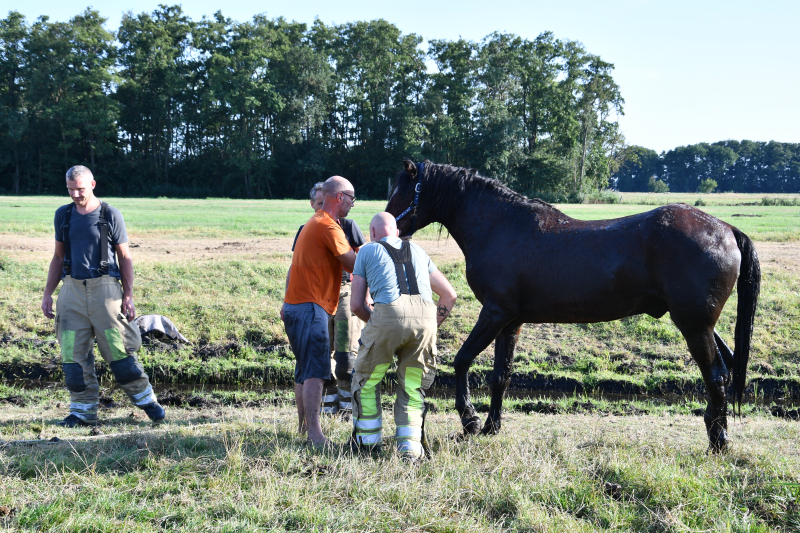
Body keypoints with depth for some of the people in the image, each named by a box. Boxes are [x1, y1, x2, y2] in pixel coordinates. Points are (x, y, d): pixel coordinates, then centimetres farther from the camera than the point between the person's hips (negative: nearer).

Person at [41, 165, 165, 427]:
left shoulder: (110, 215, 0)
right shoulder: (63, 215, 11)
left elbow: (124, 257, 3)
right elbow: (59, 257, 18)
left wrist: (128, 295, -4)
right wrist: (47, 294, 12)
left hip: (104, 287, -4)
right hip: (72, 288, 4)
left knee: (118, 349, -4)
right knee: (73, 353, 0)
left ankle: (145, 399, 11)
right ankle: (83, 411, 9)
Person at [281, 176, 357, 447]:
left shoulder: (312, 223, 21)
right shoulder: (328, 226, -12)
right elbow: (353, 264, -13)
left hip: (295, 305, 11)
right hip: (311, 308, -11)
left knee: (304, 371, 16)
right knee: (315, 372, -15)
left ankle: (303, 426, 22)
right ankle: (315, 434, -19)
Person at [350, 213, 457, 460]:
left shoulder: (367, 251, 21)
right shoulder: (418, 251, 30)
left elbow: (356, 304, 15)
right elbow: (449, 294, 28)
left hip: (388, 314, -3)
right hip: (425, 317, 3)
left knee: (367, 380, 20)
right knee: (412, 387, 19)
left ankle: (368, 440, 27)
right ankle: (409, 447, 10)